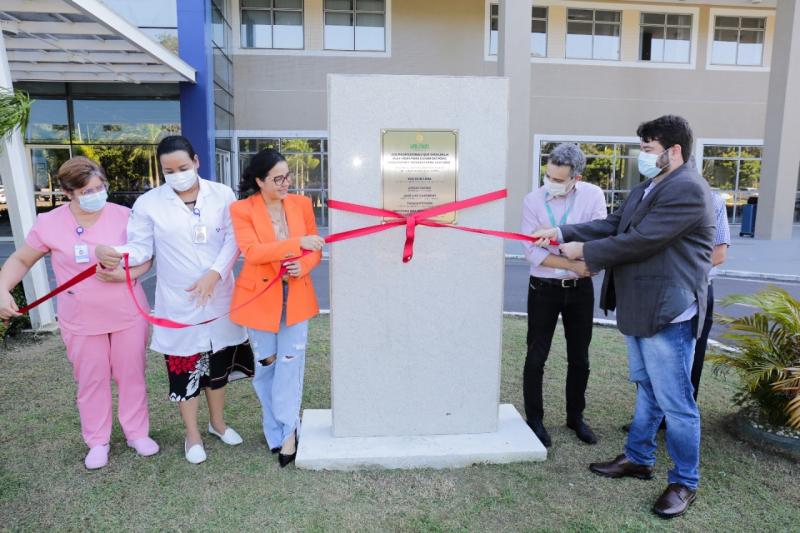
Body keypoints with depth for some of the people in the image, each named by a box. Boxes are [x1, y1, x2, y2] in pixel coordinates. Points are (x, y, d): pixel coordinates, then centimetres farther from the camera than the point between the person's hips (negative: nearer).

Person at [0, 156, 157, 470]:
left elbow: (145, 259, -3)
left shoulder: (123, 215, -7)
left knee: (132, 375, 12)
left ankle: (137, 433, 28)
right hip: (82, 321, 0)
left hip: (128, 314, 0)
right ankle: (98, 442, 29)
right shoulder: (49, 223, -6)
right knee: (91, 381, 11)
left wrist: (122, 274, -23)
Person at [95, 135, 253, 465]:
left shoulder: (222, 195, -3)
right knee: (184, 367, 7)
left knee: (218, 362, 17)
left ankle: (217, 422, 39)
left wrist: (214, 274, -19)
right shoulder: (148, 203, -5)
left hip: (219, 298, 2)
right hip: (178, 303, -1)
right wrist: (115, 253, -26)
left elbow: (234, 239, -7)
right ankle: (192, 435, 27)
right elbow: (141, 247, -4)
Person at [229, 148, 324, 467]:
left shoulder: (301, 204, 0)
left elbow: (316, 249, 6)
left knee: (290, 365, 4)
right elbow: (252, 252, -23)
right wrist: (297, 243, -30)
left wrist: (304, 266, -16)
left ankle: (286, 430, 20)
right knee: (266, 366, 12)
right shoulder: (242, 210, -10)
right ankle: (278, 432, 30)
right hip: (260, 297, -1)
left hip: (296, 296, 2)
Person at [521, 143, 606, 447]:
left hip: (580, 288, 2)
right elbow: (532, 252, -15)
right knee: (536, 357, 4)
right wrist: (573, 265, -21)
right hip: (544, 288, -1)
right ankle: (535, 419, 19)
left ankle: (576, 416, 31)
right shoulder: (533, 200, -9)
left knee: (579, 358, 13)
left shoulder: (593, 196, -5)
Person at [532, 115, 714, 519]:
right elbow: (612, 225, 9)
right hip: (638, 308, 10)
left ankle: (685, 482, 19)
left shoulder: (687, 190, -18)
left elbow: (640, 240, -24)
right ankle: (638, 458, 36)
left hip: (667, 313, -10)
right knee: (647, 390, 21)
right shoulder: (646, 188, 14)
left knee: (674, 402, 2)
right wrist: (563, 233, -4)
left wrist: (584, 251, -15)